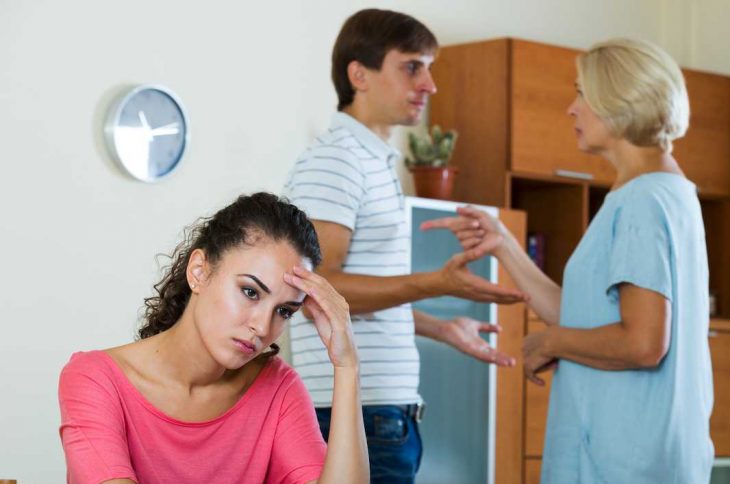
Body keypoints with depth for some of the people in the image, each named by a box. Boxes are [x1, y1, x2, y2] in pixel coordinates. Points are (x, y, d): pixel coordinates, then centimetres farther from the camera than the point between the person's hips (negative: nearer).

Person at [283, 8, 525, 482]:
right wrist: (436, 284, -27)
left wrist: (442, 328, 27)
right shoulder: (333, 159, -10)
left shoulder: (378, 161, 19)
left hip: (388, 411, 9)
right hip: (354, 413, -9)